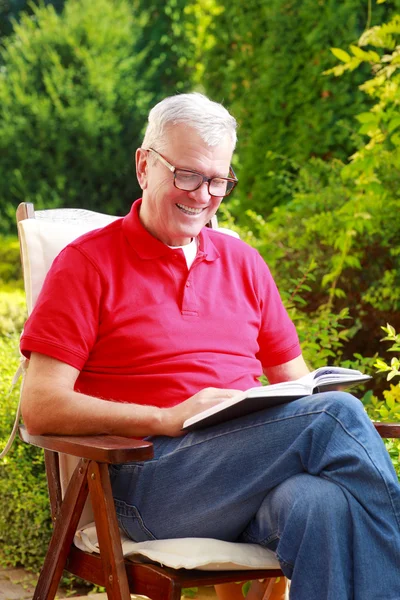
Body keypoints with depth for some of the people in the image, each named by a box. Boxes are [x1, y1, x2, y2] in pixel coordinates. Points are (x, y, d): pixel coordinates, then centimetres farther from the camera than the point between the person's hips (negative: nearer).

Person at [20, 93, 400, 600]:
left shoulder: (242, 262, 23)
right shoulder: (88, 262, 6)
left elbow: (291, 378, 25)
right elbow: (40, 407, -4)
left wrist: (300, 407, -2)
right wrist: (169, 419, -14)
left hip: (251, 467, 4)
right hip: (148, 480, -4)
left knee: (323, 503, -35)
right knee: (336, 415, -26)